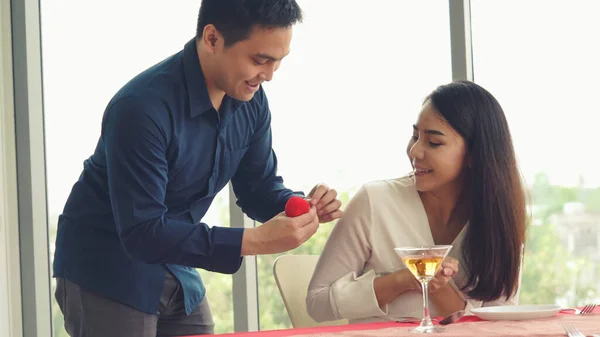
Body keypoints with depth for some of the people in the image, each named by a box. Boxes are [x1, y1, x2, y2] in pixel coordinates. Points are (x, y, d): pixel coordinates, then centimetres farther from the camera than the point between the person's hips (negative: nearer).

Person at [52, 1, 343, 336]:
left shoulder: (250, 100, -6)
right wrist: (255, 240, -36)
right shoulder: (142, 107, -29)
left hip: (176, 270, 7)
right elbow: (142, 233, -31)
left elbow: (258, 187, 6)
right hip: (105, 273, -7)